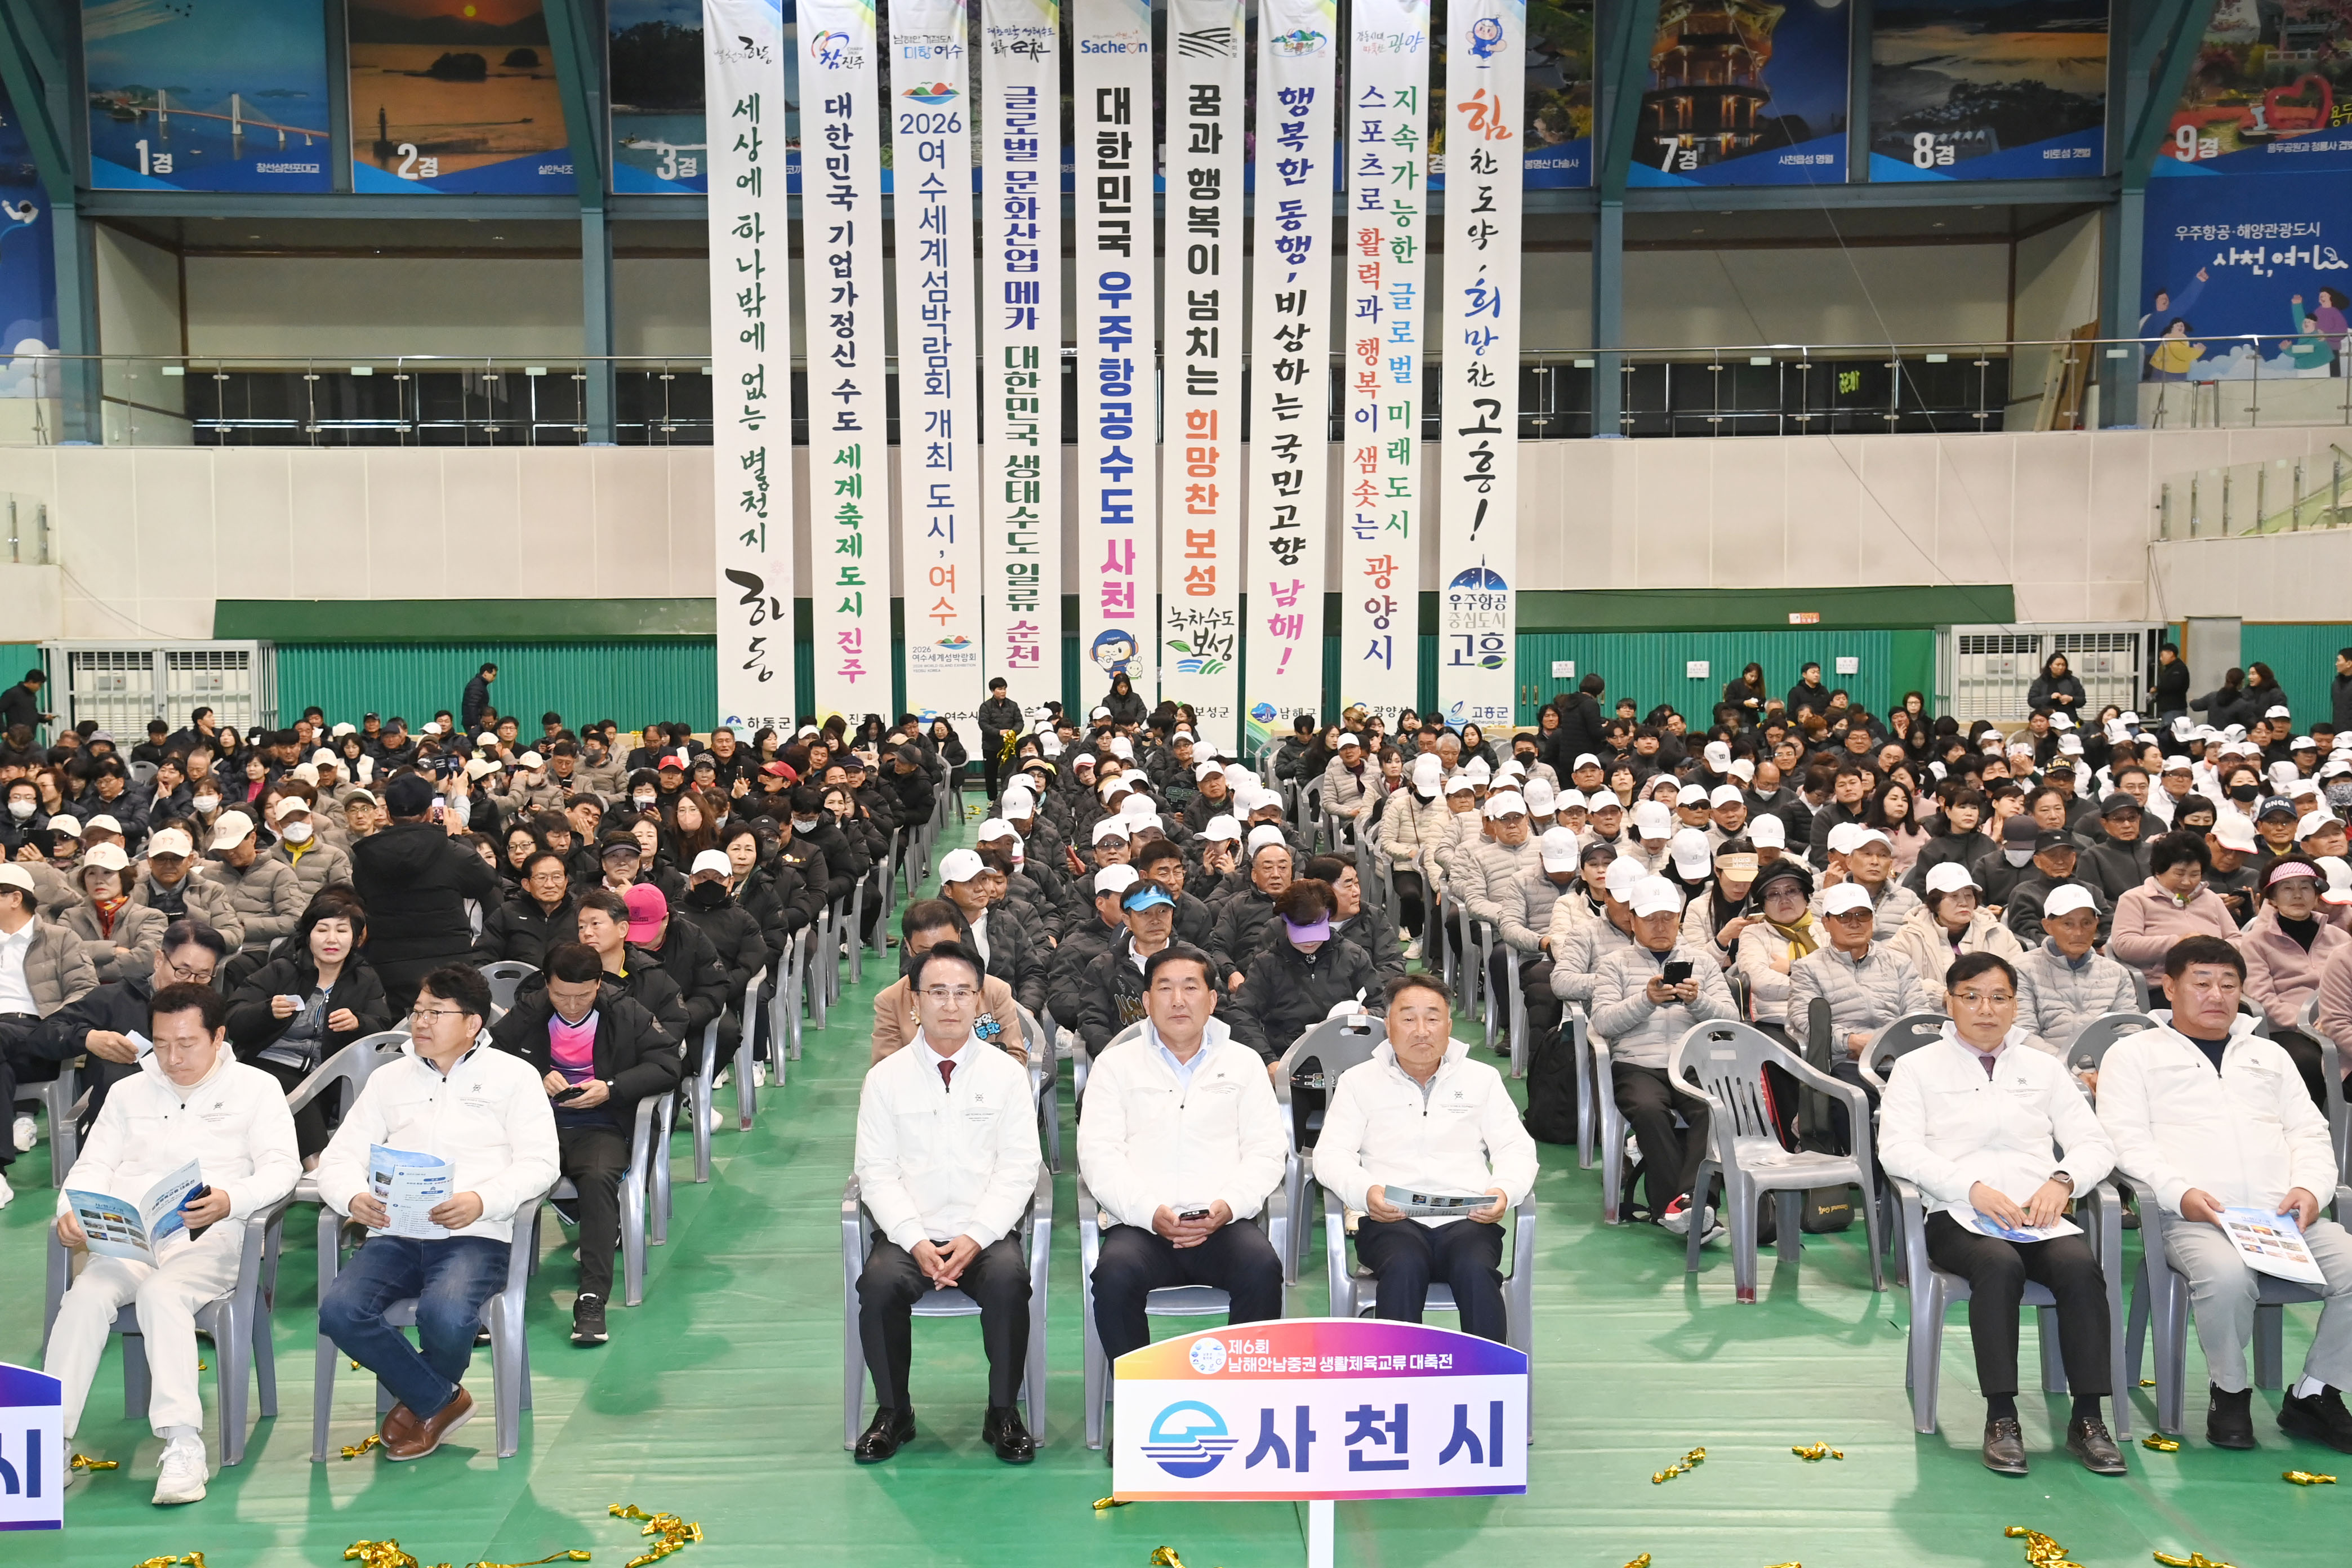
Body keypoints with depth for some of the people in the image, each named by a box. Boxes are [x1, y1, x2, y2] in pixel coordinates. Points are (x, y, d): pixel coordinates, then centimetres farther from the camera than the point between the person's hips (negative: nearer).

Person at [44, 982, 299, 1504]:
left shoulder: (256, 1088, 10)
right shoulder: (129, 1092, 24)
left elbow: (282, 1167, -1)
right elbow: (94, 1165, 16)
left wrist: (230, 1201, -22)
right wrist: (72, 1210, -7)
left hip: (209, 1236, -3)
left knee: (162, 1293, -33)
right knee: (87, 1295, -28)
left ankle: (182, 1443, -35)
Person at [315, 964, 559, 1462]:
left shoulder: (513, 1075, 8)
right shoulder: (389, 1078, 20)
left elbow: (540, 1162, -1)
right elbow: (339, 1157, 13)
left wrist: (482, 1201, -20)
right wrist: (354, 1199, -11)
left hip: (475, 1235, -4)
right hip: (395, 1234, 4)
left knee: (446, 1316, -33)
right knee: (338, 1312, -25)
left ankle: (419, 1403, 6)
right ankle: (441, 1400, -2)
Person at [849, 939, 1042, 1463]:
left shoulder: (1007, 1074, 6)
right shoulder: (885, 1077, 6)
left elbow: (1018, 1169, 0)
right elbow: (877, 1172, 1)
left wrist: (975, 1238, -15)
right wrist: (916, 1242, -14)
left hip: (986, 1232, -1)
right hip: (909, 1233, 1)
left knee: (1008, 1280, -30)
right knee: (879, 1283, -28)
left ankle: (1003, 1413, -9)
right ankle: (893, 1412, -4)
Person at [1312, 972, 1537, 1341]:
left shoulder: (1482, 1078, 20)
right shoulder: (1358, 1081, 15)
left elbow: (1517, 1148, 14)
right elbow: (1330, 1154, 6)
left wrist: (1503, 1191, -10)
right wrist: (1365, 1192, -16)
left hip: (1467, 1217, 1)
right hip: (1391, 1220, -1)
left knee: (1476, 1269, -32)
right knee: (1404, 1266, -35)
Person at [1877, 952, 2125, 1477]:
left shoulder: (2043, 1069, 22)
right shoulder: (1917, 1067, 12)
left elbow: (2095, 1144, 14)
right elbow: (1898, 1149, -3)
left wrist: (2062, 1179, -9)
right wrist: (1973, 1188, -16)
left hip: (2038, 1215, 3)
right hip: (1959, 1216, -3)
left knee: (2079, 1266, -29)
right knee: (2000, 1265, -34)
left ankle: (2087, 1418, -21)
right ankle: (2001, 1416, -27)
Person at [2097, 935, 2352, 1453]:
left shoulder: (2269, 1055, 28)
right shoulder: (2134, 1053, 12)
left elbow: (2311, 1133, 21)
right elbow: (2126, 1140, 0)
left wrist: (2310, 1186, -1)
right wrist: (2180, 1192, -16)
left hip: (2286, 1214, 5)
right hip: (2195, 1217, -5)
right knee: (2227, 1276, -36)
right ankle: (2230, 1392, -7)